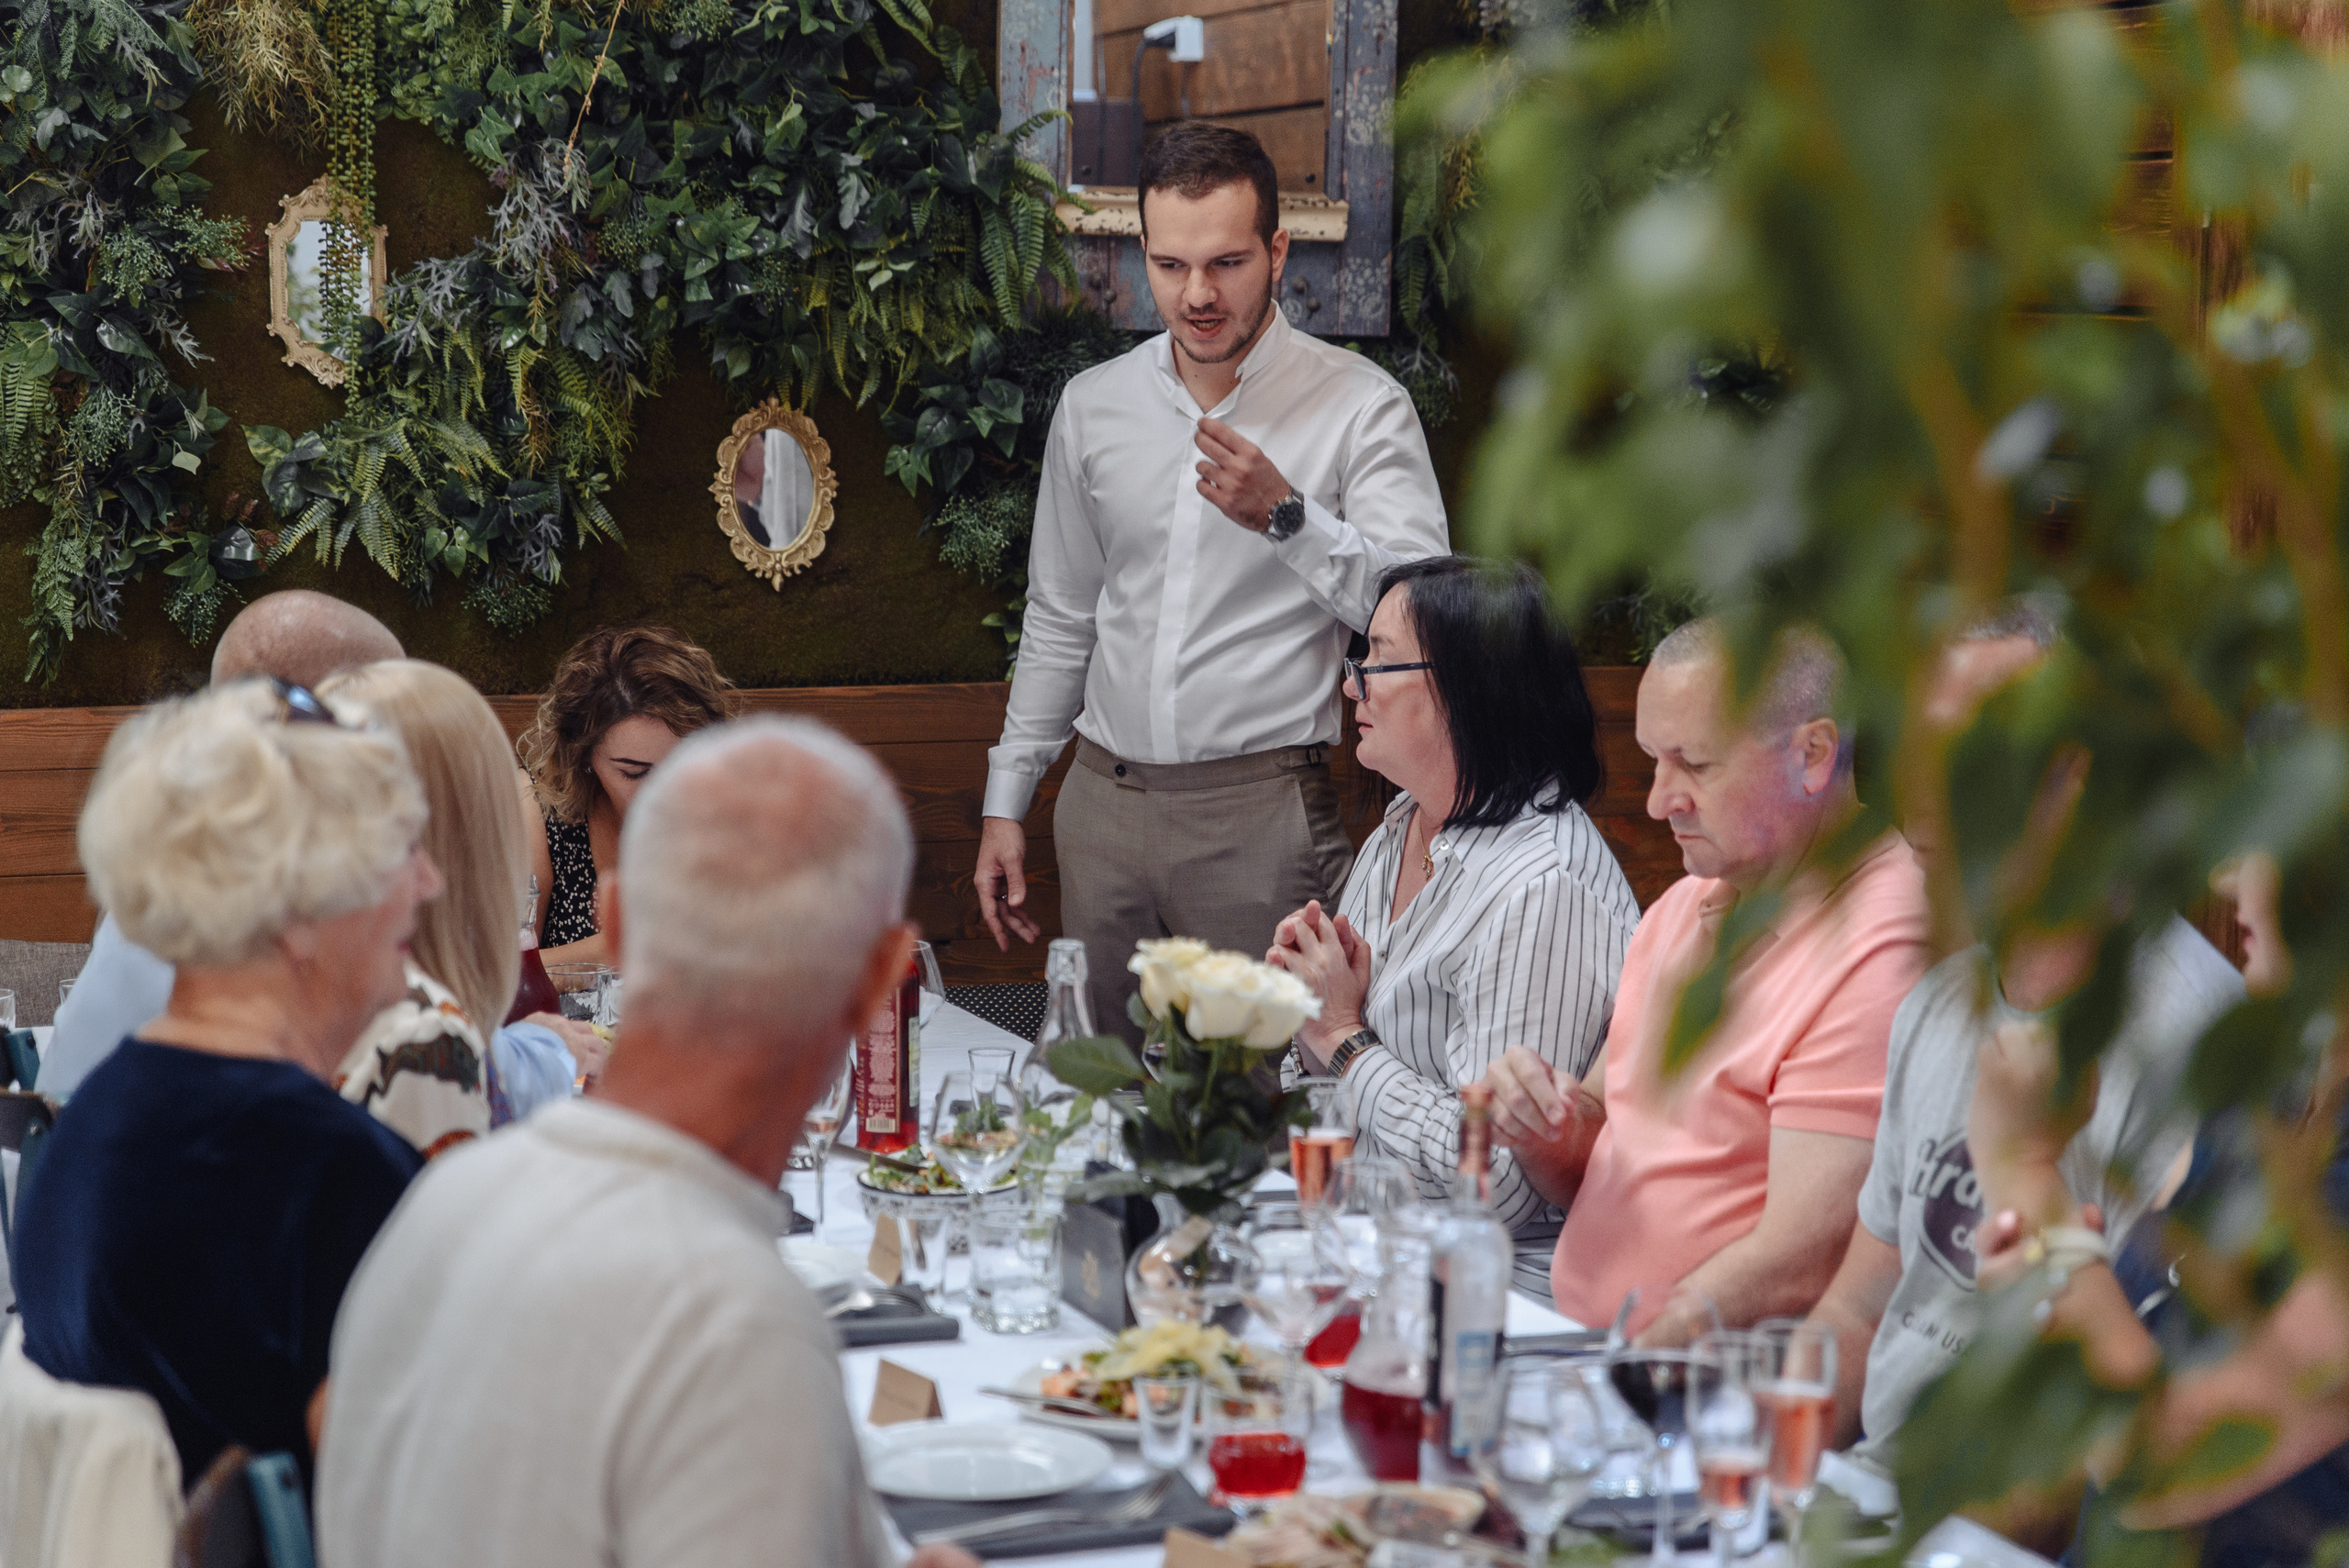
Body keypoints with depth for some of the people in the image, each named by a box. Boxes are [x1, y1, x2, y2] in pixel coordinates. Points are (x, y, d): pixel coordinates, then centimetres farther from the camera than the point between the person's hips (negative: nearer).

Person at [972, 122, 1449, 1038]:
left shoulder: (1360, 406, -4)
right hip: (1104, 806, 4)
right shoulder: (1094, 407, 10)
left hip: (1262, 817, -4)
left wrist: (1285, 516, -27)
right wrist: (1006, 800, 17)